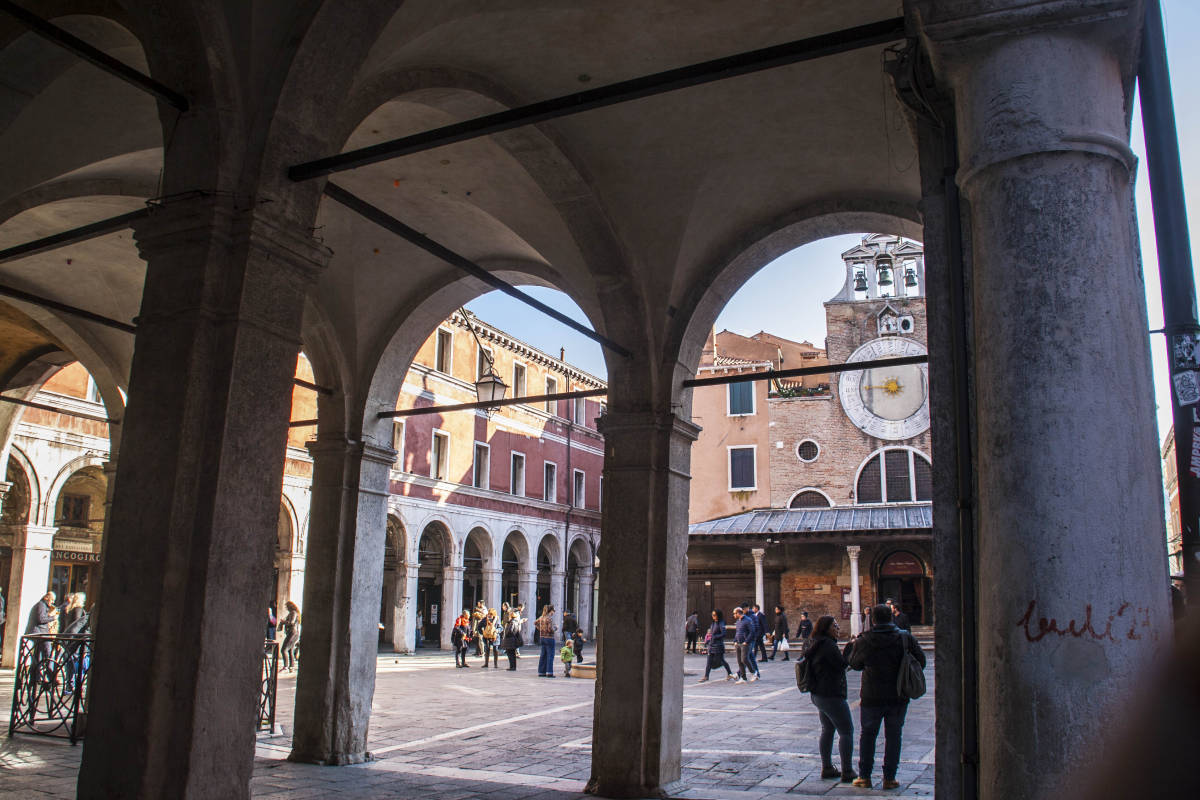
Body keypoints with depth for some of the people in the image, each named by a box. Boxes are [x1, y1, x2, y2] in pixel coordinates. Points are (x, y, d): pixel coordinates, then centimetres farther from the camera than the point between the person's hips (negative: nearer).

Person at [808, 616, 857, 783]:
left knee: (827, 730, 17)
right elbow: (842, 664, -17)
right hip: (831, 695, -10)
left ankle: (826, 768, 21)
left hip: (817, 694, 10)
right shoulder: (828, 645, -19)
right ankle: (847, 772, -2)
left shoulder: (816, 645, 12)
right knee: (846, 731, -2)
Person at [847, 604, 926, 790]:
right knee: (893, 736, 11)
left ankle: (864, 776, 14)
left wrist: (851, 646, 25)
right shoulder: (905, 639, -7)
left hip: (871, 697, -1)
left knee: (867, 735, 12)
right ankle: (889, 778, 11)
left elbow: (855, 663, 6)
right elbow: (921, 661, -1)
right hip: (898, 697, 1)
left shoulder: (863, 642, -9)